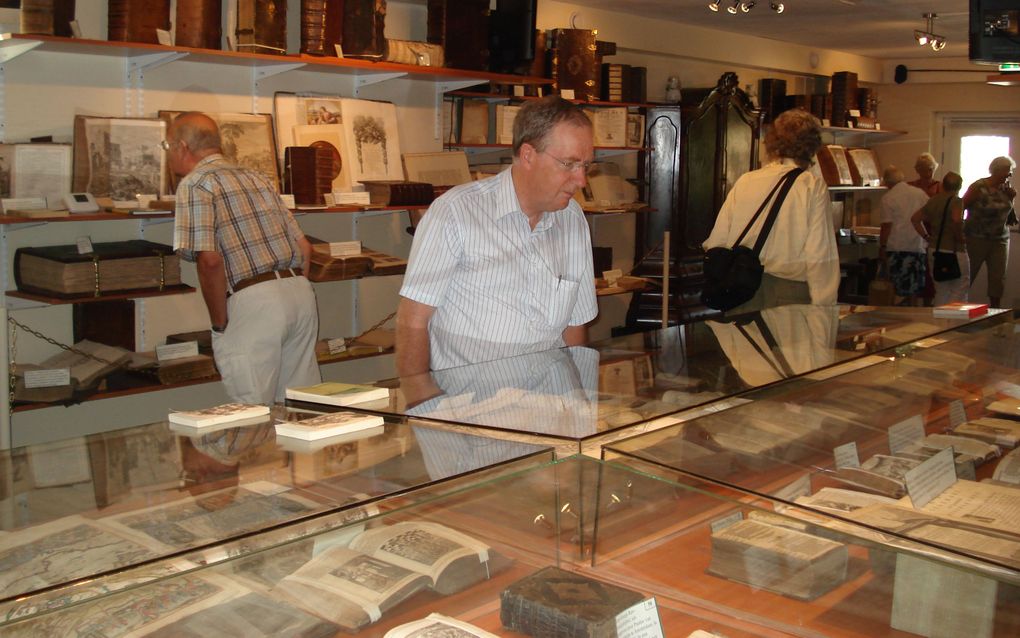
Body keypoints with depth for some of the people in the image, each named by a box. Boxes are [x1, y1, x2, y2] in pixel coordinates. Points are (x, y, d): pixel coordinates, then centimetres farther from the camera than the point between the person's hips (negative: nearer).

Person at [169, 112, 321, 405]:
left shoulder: (195, 184, -2)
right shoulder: (256, 177, 21)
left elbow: (210, 259, -15)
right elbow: (304, 248, 20)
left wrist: (220, 323, -6)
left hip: (253, 302, -7)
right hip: (301, 290, 8)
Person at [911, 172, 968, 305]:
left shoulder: (932, 201, 10)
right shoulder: (956, 201, -10)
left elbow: (915, 218, 16)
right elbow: (957, 219, -28)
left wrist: (926, 237, 14)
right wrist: (959, 237, -14)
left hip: (934, 250, 7)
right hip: (954, 251, -7)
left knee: (941, 291, 13)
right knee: (960, 290, 0)